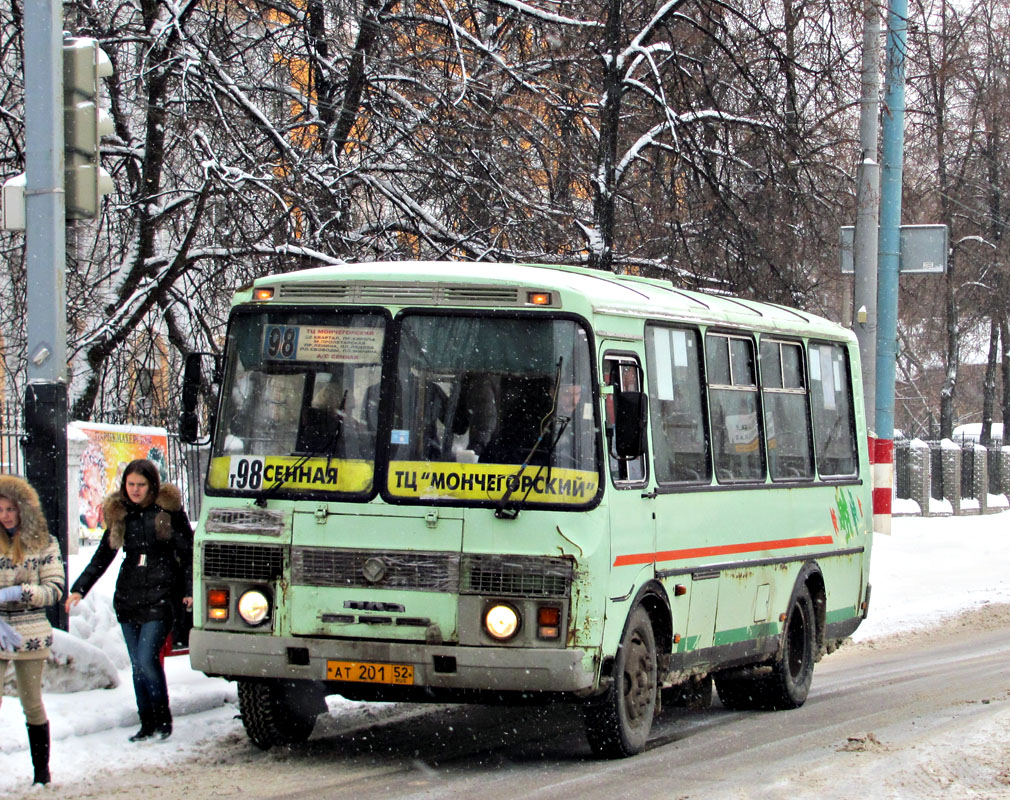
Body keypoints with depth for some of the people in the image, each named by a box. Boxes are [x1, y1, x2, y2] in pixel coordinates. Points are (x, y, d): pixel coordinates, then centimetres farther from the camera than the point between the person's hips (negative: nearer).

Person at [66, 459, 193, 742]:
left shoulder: (169, 510, -3)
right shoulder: (119, 513, 10)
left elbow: (188, 551, 0)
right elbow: (102, 556, 14)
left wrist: (190, 590, -8)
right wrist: (79, 588, 6)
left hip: (160, 598, -5)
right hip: (128, 598, 5)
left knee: (147, 660, -14)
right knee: (137, 665, 5)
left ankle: (163, 719, 2)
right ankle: (147, 724, 13)